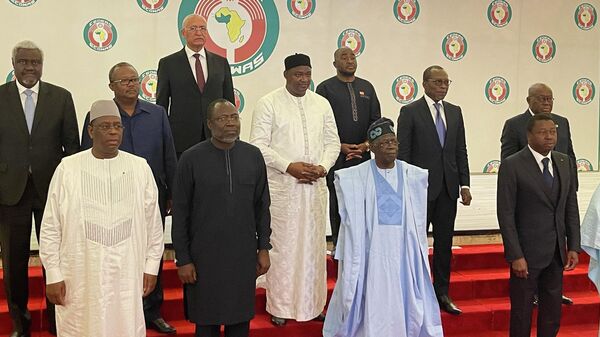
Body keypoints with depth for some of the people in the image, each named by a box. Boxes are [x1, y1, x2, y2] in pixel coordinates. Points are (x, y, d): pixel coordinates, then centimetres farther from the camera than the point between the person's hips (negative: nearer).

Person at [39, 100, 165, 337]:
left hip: (128, 276, 1)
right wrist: (53, 275, 0)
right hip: (81, 278, -1)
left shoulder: (140, 167, 2)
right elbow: (51, 227, 1)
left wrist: (151, 267, 6)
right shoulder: (67, 168, -2)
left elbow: (153, 222, 7)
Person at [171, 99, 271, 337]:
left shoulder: (253, 155, 1)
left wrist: (264, 248, 6)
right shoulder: (191, 159, -7)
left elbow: (262, 206, 8)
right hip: (205, 257, -2)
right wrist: (182, 259, -4)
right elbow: (180, 213, -4)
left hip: (244, 255, 3)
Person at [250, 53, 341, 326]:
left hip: (315, 186, 4)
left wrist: (323, 166, -6)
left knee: (314, 243, 9)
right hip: (281, 186, -4)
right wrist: (289, 166, -16)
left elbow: (332, 142, 12)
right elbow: (259, 145, -7)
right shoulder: (268, 104, -3)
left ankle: (313, 303, 21)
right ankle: (280, 306, 13)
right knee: (282, 244, 1)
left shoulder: (322, 104, 10)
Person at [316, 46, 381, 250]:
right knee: (338, 204, 2)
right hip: (336, 157, -3)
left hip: (363, 156, 3)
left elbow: (376, 121, 10)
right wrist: (341, 146, -12)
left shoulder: (367, 87, 13)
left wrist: (366, 145, -5)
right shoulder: (325, 88, 1)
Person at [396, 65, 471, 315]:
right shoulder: (410, 112, -4)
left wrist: (464, 184, 5)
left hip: (448, 188, 5)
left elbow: (461, 151, 11)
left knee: (444, 242, 10)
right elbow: (403, 153, -6)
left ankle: (442, 292, 20)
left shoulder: (455, 112, 11)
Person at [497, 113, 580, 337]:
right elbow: (506, 214, -13)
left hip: (556, 253, 5)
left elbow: (571, 207, 10)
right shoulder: (512, 166, -11)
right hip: (527, 252, -5)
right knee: (521, 314, 7)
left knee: (552, 316, 14)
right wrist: (516, 256, -16)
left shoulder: (564, 162, 7)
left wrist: (573, 246, 3)